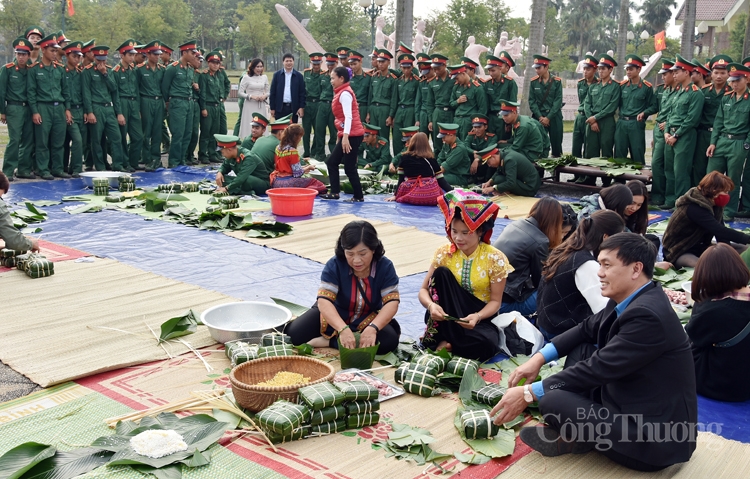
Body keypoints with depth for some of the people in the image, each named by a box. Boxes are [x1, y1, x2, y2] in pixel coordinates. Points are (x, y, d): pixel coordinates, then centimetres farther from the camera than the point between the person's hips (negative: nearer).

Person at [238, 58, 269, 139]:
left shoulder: (264, 77, 10)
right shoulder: (246, 77, -1)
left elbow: (268, 91, 17)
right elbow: (240, 93, -3)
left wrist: (265, 96, -5)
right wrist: (251, 96, -15)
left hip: (261, 107, 3)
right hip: (250, 106, -3)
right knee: (249, 128, -5)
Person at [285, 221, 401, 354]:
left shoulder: (385, 267, -20)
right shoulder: (335, 265, -23)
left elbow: (392, 302, -25)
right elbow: (324, 301, -31)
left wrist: (373, 328, -44)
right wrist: (343, 329, -48)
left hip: (368, 319, 1)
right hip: (335, 314, -1)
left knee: (390, 340, -31)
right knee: (293, 334, -20)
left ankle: (327, 342, -22)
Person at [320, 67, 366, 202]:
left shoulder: (345, 93, -12)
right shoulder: (342, 92, 17)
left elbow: (349, 116, -21)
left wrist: (345, 136, -29)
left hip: (352, 135, -10)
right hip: (347, 135, 10)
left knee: (349, 167, -5)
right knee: (332, 162, 11)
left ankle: (359, 196, 5)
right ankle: (334, 192, 13)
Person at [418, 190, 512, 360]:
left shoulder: (495, 259, -12)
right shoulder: (444, 253, -6)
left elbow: (495, 301, -9)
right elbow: (424, 290, -6)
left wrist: (477, 317, -30)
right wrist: (431, 305, -30)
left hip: (480, 316, -2)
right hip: (448, 316, 2)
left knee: (487, 344, -37)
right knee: (441, 273, -24)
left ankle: (445, 343, -12)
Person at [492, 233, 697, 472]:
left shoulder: (648, 315, -26)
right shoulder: (633, 299, 2)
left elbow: (598, 368, -25)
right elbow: (587, 329, 15)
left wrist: (529, 393, -20)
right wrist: (539, 357, 2)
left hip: (657, 436, -10)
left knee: (552, 402, -21)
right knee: (581, 349, 9)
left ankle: (581, 437, 10)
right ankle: (575, 430, 3)